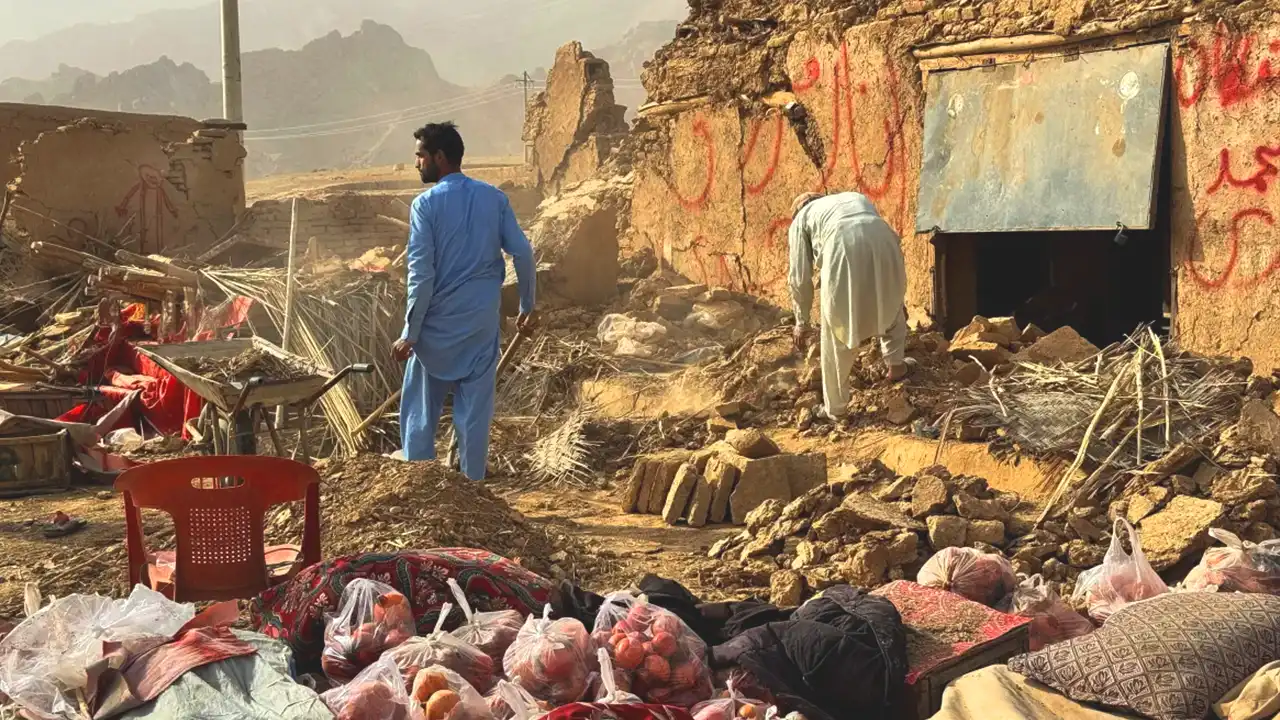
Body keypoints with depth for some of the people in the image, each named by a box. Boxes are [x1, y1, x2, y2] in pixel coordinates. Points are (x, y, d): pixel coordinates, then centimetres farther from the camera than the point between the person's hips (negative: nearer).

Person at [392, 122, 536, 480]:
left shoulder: (426, 204, -10)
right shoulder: (494, 198, 2)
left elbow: (421, 273, -14)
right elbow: (522, 252, -1)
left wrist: (410, 332, -10)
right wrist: (527, 305, 11)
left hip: (439, 323, -3)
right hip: (482, 320, 3)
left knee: (421, 410, 10)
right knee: (475, 409, 9)